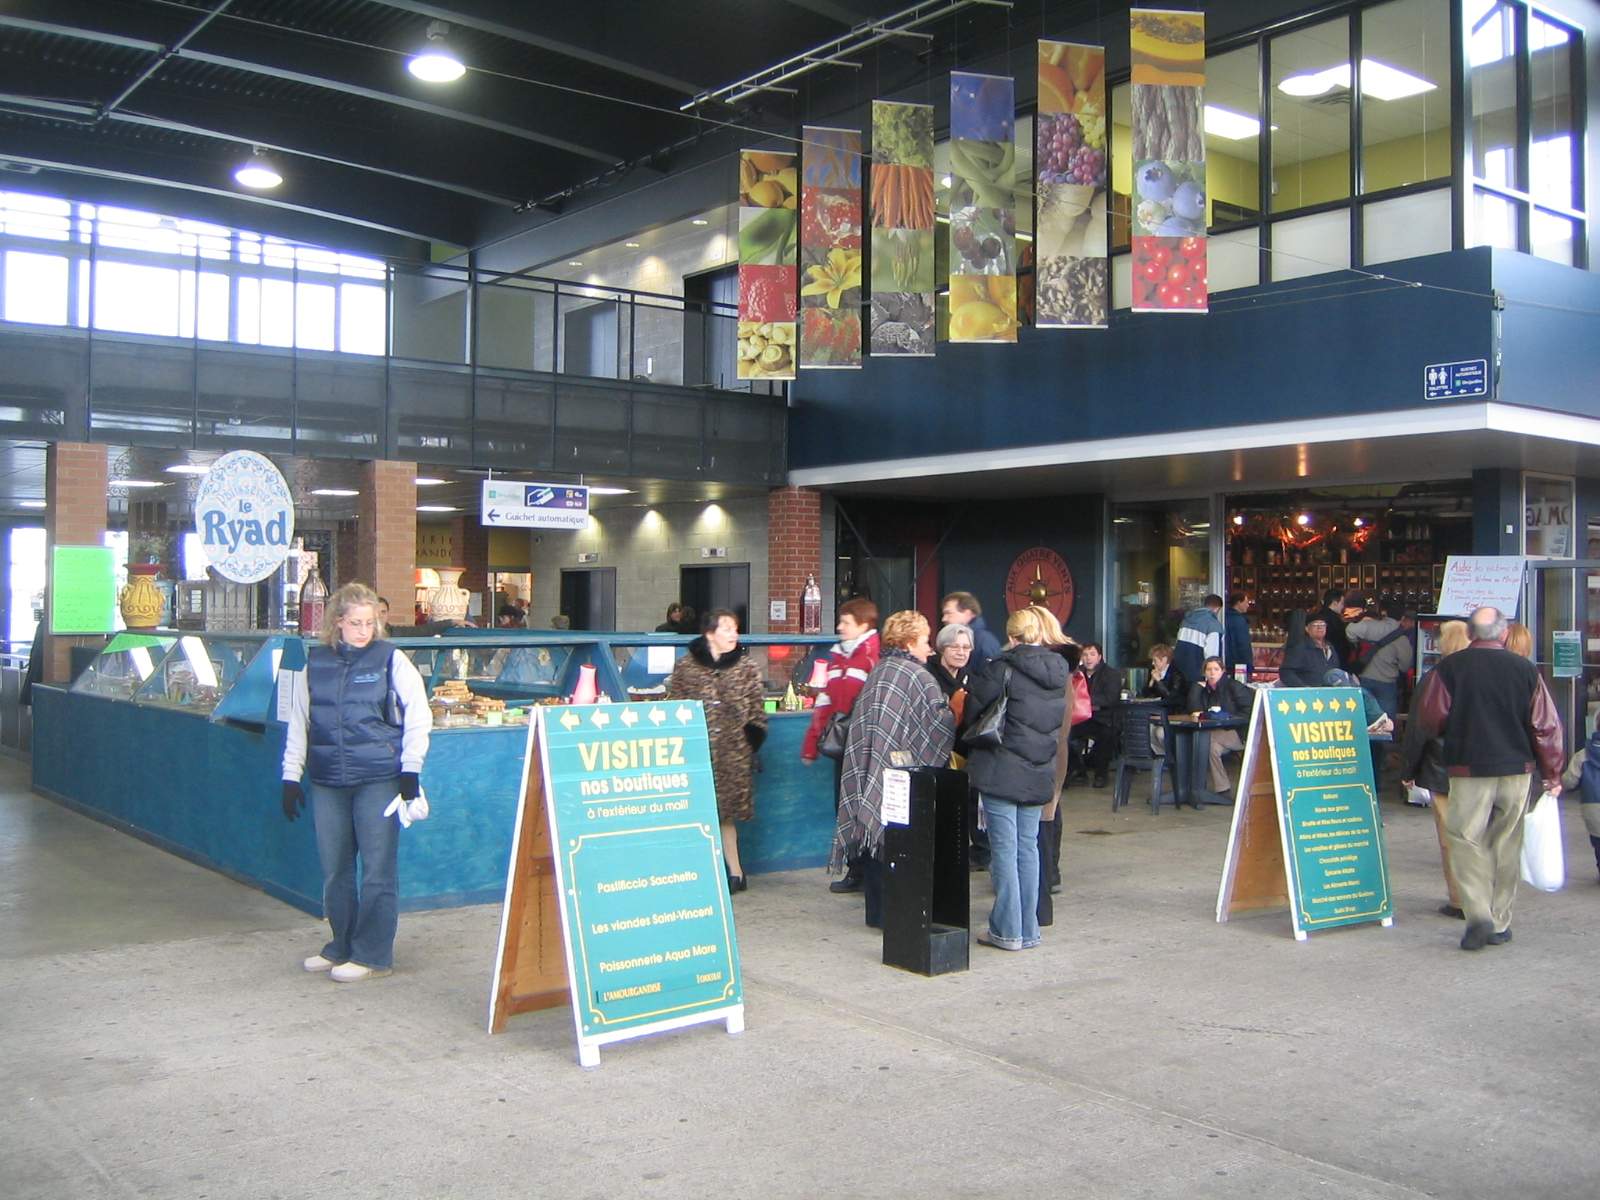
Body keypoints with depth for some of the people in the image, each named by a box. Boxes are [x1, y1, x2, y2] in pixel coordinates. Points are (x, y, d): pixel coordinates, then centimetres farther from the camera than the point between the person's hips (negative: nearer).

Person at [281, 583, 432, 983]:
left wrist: (410, 769, -5)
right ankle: (341, 946, 26)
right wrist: (291, 776, 10)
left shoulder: (390, 659, -1)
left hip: (378, 780, -4)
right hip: (327, 783, 4)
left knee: (378, 869, -1)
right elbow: (298, 723, 14)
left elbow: (418, 716, 0)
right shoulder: (314, 664, 8)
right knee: (334, 870, 11)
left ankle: (373, 954, 9)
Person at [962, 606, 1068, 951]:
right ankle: (1029, 929, 17)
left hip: (1001, 771, -5)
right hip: (1039, 774, 5)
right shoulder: (1059, 672, 4)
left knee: (1004, 849, 1)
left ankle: (1007, 930, 5)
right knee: (1028, 848, 12)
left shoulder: (1003, 668, -13)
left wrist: (971, 742, 12)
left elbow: (973, 709, -6)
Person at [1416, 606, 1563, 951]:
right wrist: (1552, 774, 11)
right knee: (1506, 845, 11)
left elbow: (1430, 720, -5)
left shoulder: (1448, 668, -5)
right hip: (1517, 769, 2)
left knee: (1465, 839, 4)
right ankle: (1500, 924, 16)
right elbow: (1546, 726, 1)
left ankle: (1478, 914, -13)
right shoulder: (1525, 669, 0)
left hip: (1469, 768, -2)